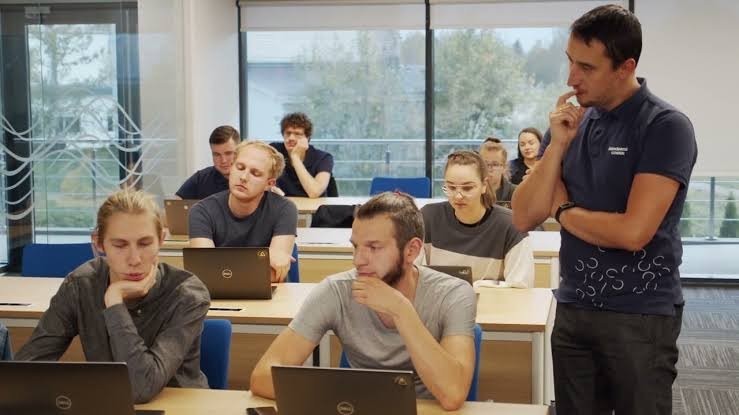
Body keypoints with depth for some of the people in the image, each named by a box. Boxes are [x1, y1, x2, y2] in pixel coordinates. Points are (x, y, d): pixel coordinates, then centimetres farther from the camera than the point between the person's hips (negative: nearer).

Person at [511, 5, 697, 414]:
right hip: (572, 309, 5)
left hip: (641, 317, -5)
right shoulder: (570, 121, 6)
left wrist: (562, 209, -6)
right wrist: (557, 145, -10)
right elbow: (523, 217, 1)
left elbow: (632, 231, -21)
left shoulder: (666, 126, -12)